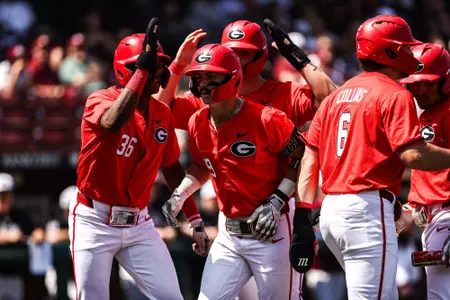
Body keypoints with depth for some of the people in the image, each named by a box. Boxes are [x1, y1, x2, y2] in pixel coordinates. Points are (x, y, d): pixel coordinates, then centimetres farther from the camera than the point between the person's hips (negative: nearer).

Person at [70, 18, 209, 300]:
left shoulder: (162, 113, 6)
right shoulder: (100, 100, -12)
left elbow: (172, 169, 17)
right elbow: (114, 123, -38)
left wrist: (195, 220, 16)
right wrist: (143, 70, -36)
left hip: (138, 224, 5)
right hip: (95, 223, -5)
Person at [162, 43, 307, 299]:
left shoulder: (266, 119, -17)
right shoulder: (199, 124, 4)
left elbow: (303, 157, -11)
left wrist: (276, 201, -17)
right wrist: (179, 195, 4)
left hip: (271, 231, -6)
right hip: (229, 234, 6)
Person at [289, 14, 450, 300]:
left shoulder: (336, 96, 17)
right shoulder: (395, 95, -7)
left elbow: (310, 157, 11)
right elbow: (413, 154, -20)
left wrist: (303, 220, 8)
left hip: (331, 212, 9)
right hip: (368, 210, -9)